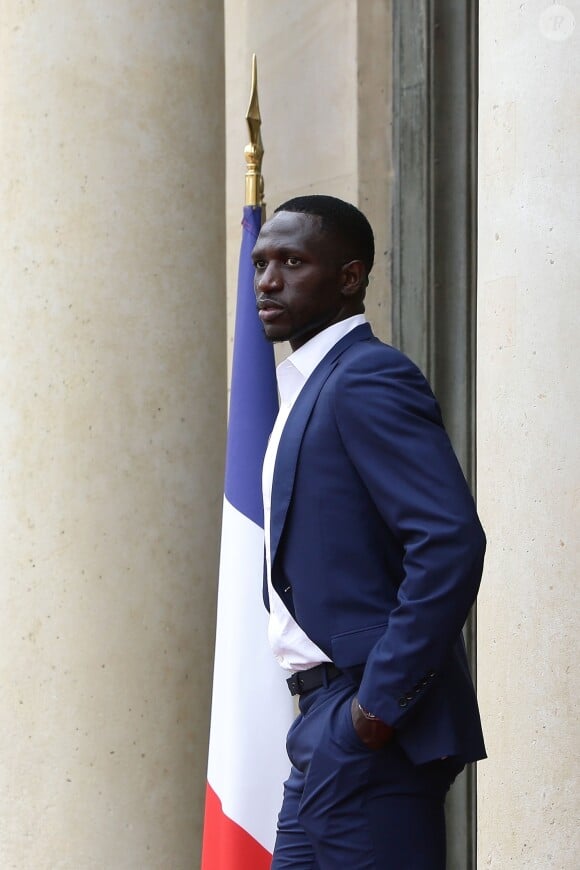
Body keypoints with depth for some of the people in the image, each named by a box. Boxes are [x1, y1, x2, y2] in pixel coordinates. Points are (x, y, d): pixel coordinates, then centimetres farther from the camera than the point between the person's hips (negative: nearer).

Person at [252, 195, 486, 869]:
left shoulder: (368, 379, -12)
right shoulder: (311, 386, 18)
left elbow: (451, 543, -24)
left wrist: (383, 703, -20)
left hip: (366, 723, -10)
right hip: (328, 725, 10)